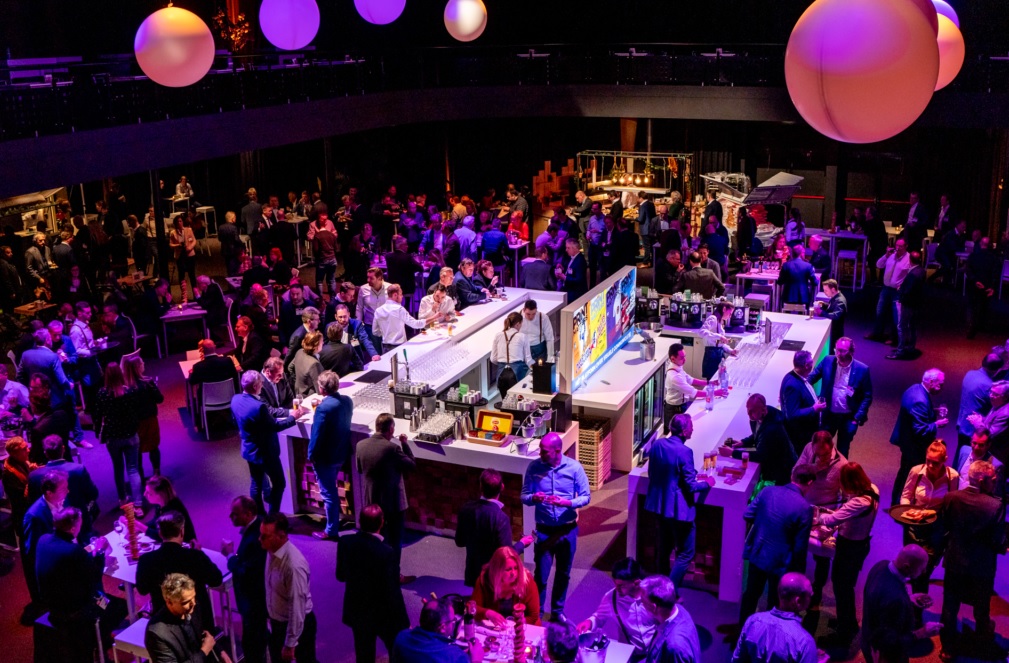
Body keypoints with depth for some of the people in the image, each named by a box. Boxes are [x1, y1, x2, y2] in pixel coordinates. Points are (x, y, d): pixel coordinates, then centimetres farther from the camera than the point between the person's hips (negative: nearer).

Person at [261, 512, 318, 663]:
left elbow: (297, 606, -28)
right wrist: (271, 618, 17)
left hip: (298, 624, -7)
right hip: (277, 622, 7)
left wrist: (290, 644, -20)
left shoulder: (293, 565, -35)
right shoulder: (271, 551, -10)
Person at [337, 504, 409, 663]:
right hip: (383, 615, -4)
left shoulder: (345, 543, -14)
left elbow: (340, 576, 1)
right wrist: (404, 624, -12)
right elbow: (393, 592, -23)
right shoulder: (385, 552, -29)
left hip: (357, 611, 5)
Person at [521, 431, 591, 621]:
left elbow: (586, 496, -6)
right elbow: (524, 496, -4)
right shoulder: (534, 467, -10)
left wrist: (567, 502, -25)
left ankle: (557, 611, 36)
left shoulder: (574, 467, -11)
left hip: (568, 530, 1)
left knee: (563, 574, 17)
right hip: (544, 530, -1)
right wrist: (533, 498, -27)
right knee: (541, 575, 1)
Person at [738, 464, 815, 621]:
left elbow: (747, 515, -1)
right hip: (780, 561, -5)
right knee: (775, 602, 17)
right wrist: (799, 569, -3)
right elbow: (800, 546, -17)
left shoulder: (768, 491, -9)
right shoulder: (804, 508, -21)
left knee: (752, 592, 25)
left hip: (757, 554, 5)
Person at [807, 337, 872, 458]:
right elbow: (811, 378, 2)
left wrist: (858, 417, -13)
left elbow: (867, 396, -8)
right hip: (829, 414, 2)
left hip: (849, 417, -2)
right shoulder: (827, 361, -10)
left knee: (843, 450, 15)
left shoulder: (862, 369, -15)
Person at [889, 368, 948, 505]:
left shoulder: (916, 388, 0)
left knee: (905, 472, 24)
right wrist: (937, 424, -17)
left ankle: (896, 503, 39)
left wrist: (933, 413, 5)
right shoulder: (920, 401, -32)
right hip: (914, 445, -11)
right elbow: (920, 431, -31)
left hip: (907, 439, 11)